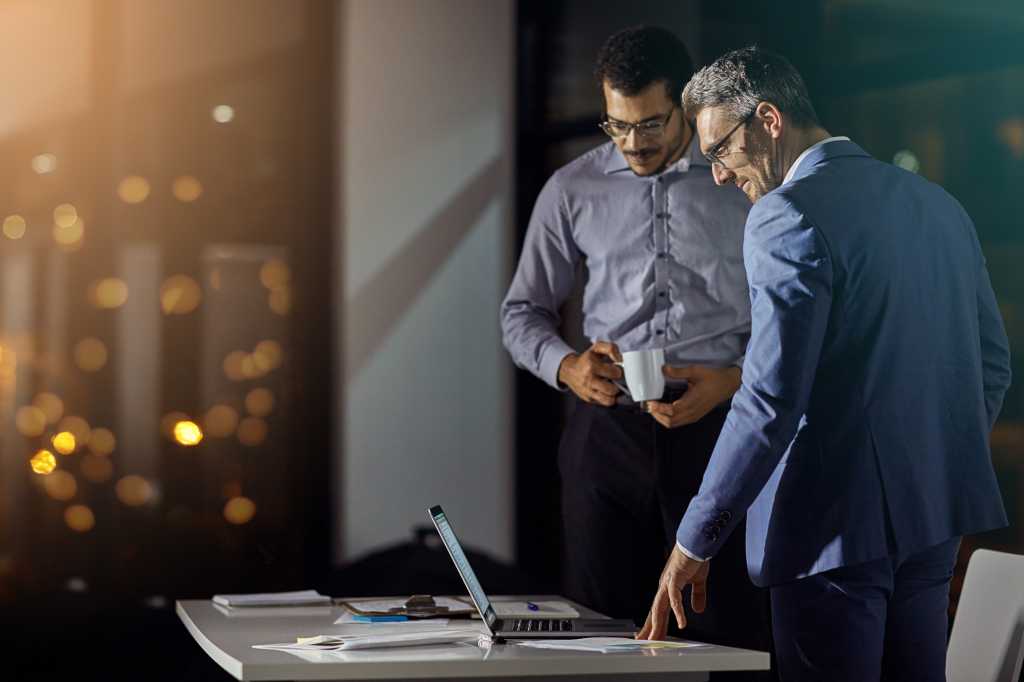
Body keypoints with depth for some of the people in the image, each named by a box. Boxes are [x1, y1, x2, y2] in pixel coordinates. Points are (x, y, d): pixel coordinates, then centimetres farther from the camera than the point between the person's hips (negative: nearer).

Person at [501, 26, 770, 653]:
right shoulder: (573, 190, 8)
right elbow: (522, 311, 15)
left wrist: (734, 380, -11)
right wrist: (567, 365, -6)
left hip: (718, 427, -2)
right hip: (608, 430, 2)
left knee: (731, 637, -4)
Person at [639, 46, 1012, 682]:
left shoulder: (791, 215, -14)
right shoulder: (936, 202, 12)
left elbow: (770, 401, -19)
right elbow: (993, 362, 16)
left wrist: (695, 542, -13)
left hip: (839, 526, -8)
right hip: (933, 516, 8)